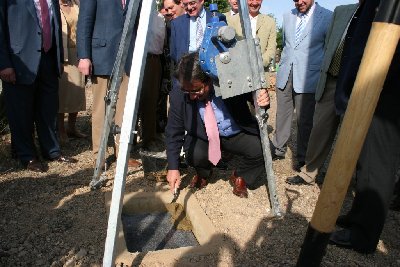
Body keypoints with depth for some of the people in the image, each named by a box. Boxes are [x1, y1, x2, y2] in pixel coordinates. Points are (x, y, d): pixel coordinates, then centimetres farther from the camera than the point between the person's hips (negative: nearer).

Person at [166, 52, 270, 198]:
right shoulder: (178, 97, -21)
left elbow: (255, 95, -8)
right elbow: (174, 133, -9)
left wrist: (263, 100, -33)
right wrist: (173, 167, -13)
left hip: (238, 135, 0)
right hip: (203, 137, 1)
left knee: (261, 148, -25)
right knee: (195, 155, -30)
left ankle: (239, 177, 8)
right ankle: (202, 174, 10)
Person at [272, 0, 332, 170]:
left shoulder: (327, 17, -3)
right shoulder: (288, 17, 12)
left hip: (307, 78, -4)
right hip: (285, 76, 5)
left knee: (304, 121, 2)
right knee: (282, 116, 12)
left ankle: (303, 158, 16)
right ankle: (278, 149, 27)